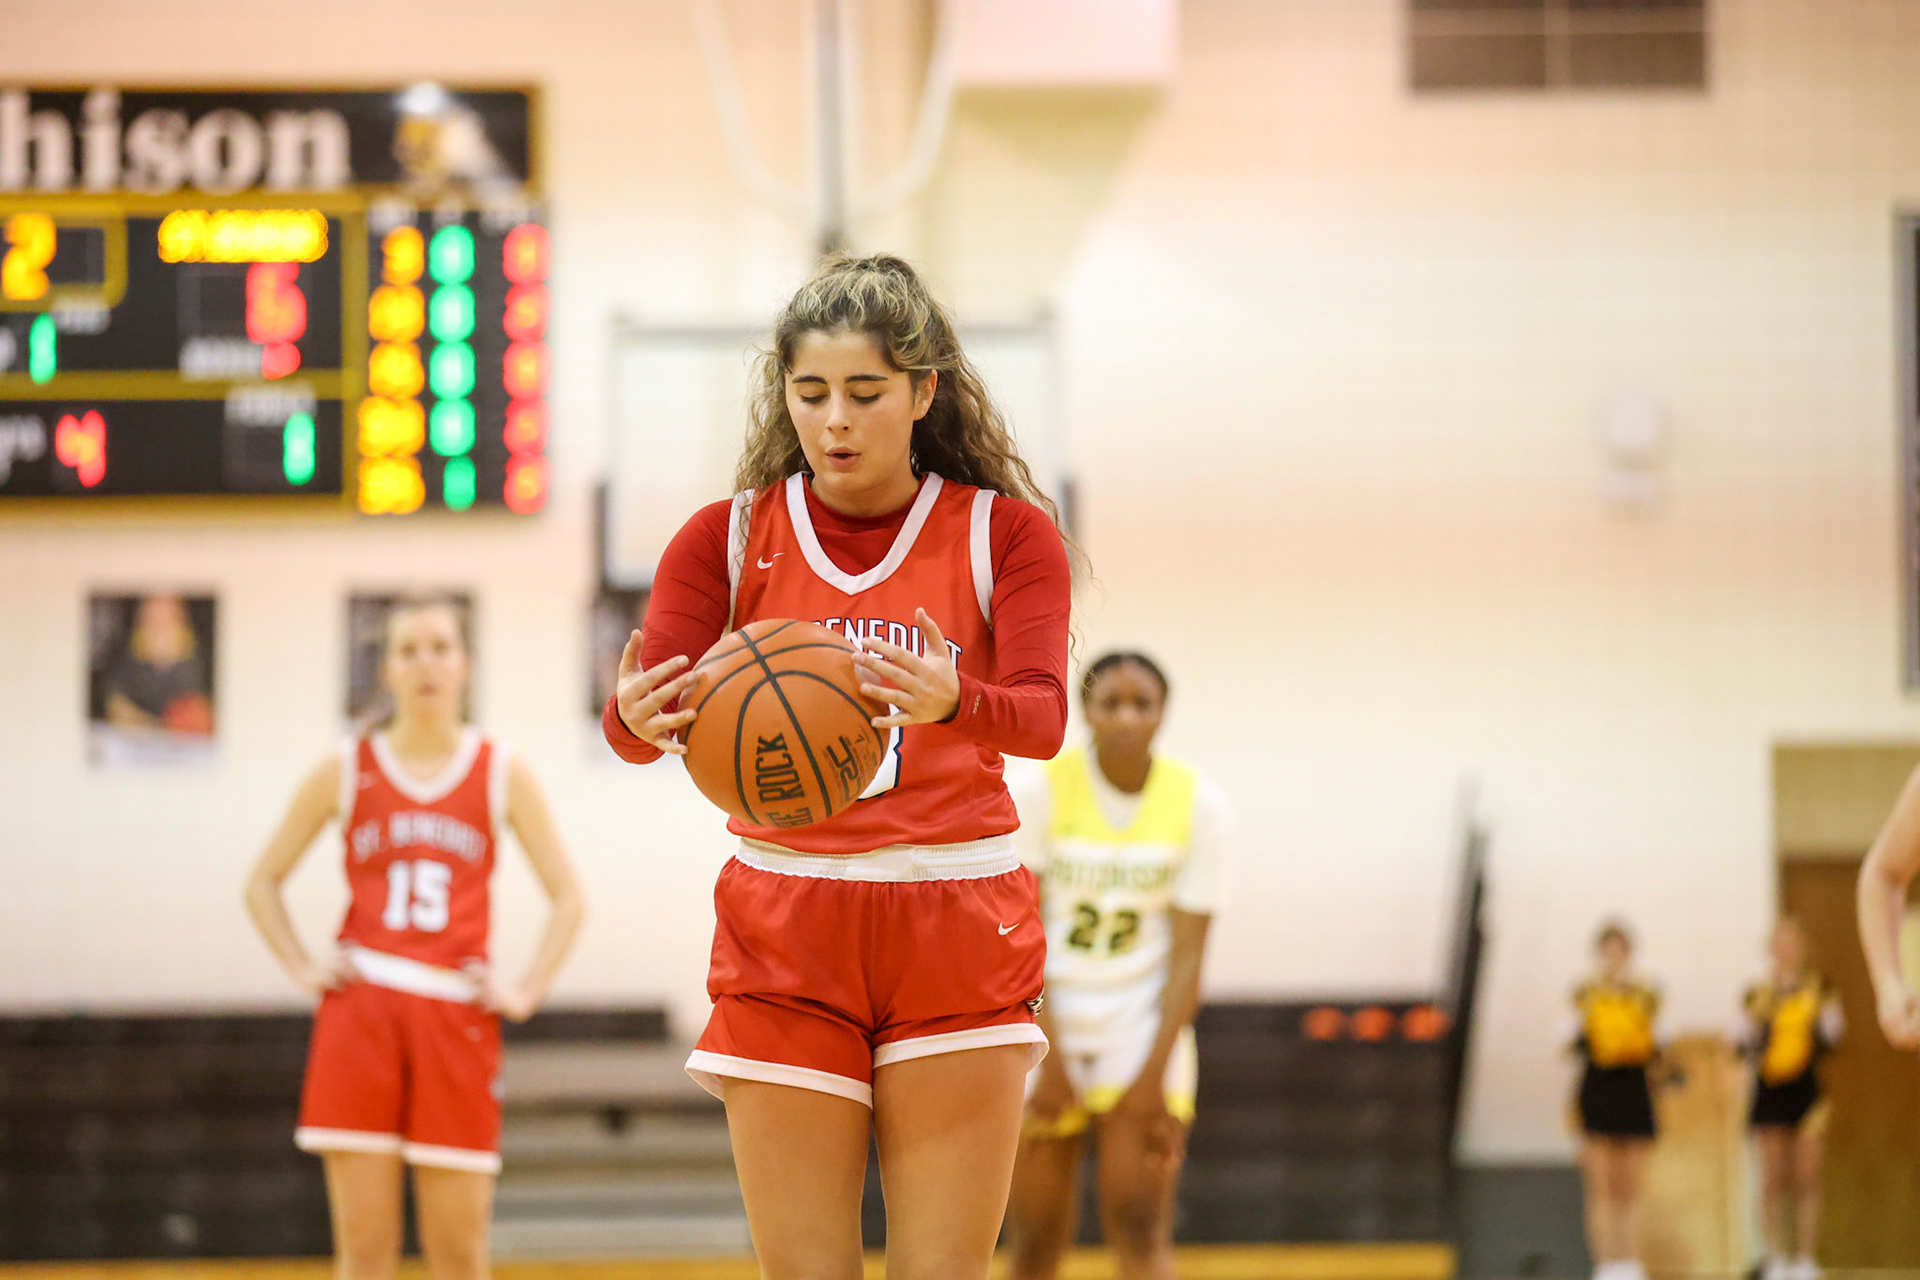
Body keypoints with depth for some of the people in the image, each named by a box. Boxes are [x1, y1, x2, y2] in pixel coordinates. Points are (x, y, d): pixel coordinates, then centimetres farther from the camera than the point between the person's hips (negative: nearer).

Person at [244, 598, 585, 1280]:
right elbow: (263, 881, 16)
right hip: (361, 1011, 0)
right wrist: (302, 968, 3)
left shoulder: (503, 774, 8)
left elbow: (567, 897, 12)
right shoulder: (346, 771, 8)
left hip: (457, 1018, 0)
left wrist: (527, 992, 1)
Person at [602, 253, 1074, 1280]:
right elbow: (637, 721, -8)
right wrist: (640, 717, -33)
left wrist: (953, 701, -38)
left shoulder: (1006, 531, 0)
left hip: (957, 935, -1)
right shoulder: (729, 537, 4)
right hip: (781, 932, 1)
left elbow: (1043, 717, -15)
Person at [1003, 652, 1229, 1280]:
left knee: (1141, 1228, -13)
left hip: (1143, 1021, 0)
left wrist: (1155, 1074, -12)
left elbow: (1188, 954, -5)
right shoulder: (1043, 790, -9)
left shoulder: (1197, 804, -5)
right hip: (1046, 1020, 0)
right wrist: (1051, 1061, -13)